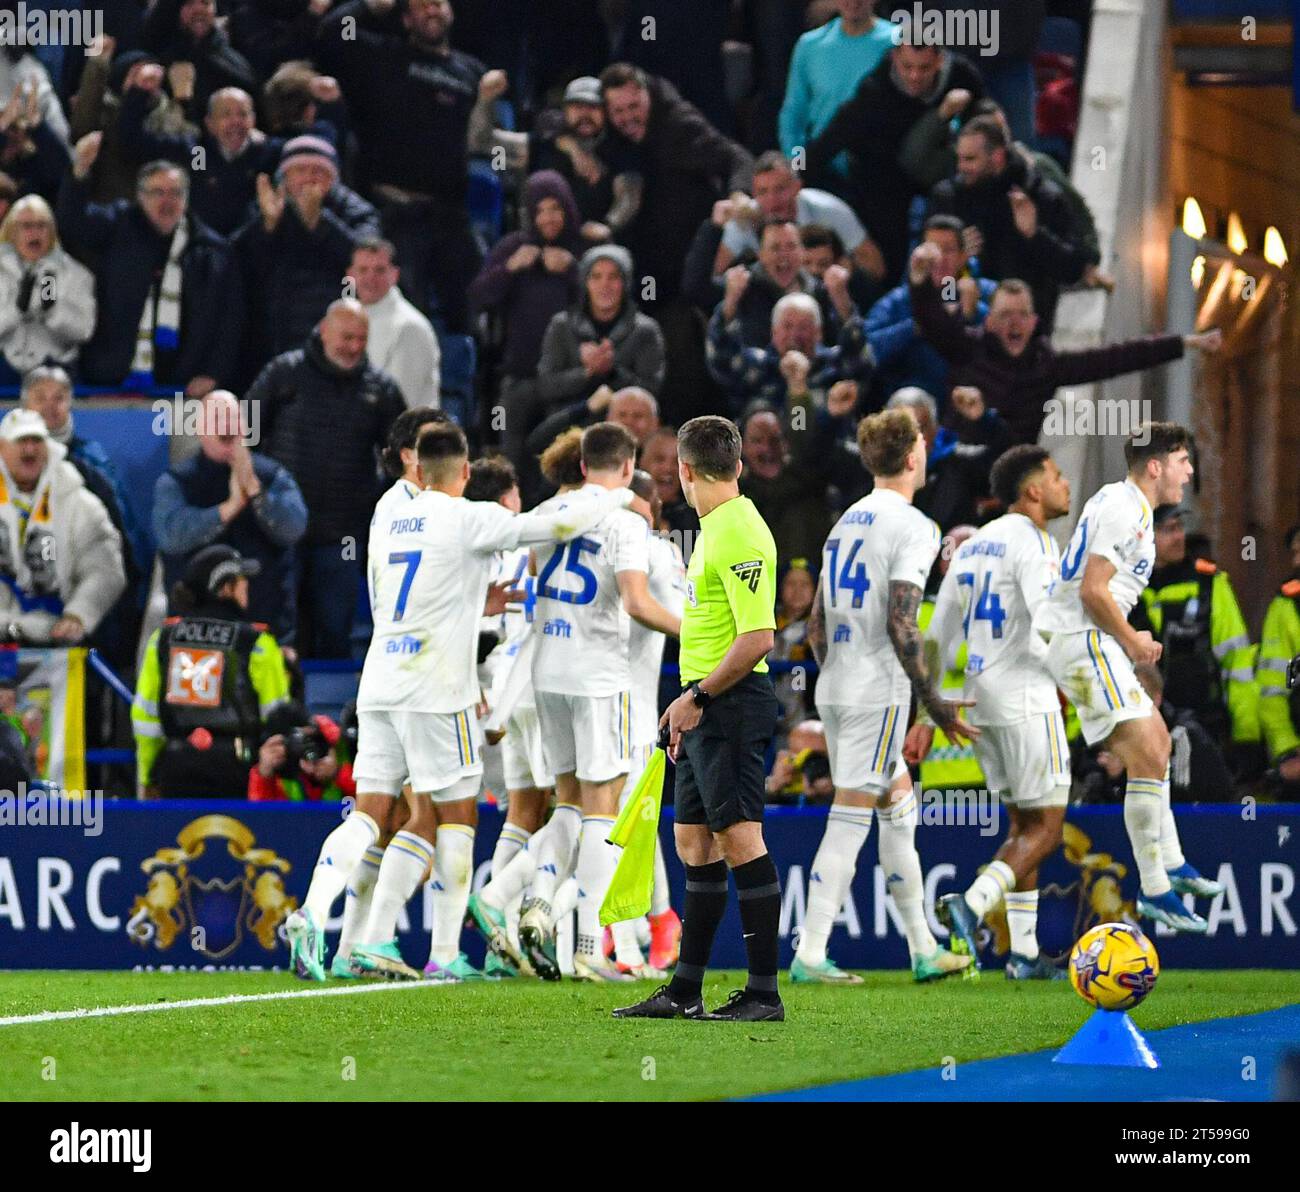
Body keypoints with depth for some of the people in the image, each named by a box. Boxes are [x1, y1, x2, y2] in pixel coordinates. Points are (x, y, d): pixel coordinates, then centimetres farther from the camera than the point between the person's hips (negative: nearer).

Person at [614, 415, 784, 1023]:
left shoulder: (739, 535, -16)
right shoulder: (713, 528, 16)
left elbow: (757, 638, -22)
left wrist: (696, 697, -18)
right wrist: (688, 704, 23)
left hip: (731, 701, -11)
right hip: (704, 707, 11)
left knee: (738, 838, -11)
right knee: (694, 842, 12)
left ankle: (764, 993, -11)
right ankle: (685, 991, 17)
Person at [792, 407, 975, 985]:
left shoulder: (848, 521, 15)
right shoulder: (913, 525, -10)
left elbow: (817, 623, 16)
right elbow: (901, 623, -18)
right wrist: (934, 701, -14)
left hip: (834, 692, 8)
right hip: (878, 692, -8)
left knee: (899, 811, 16)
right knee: (851, 818, -7)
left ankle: (923, 949, 20)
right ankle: (810, 955, -9)